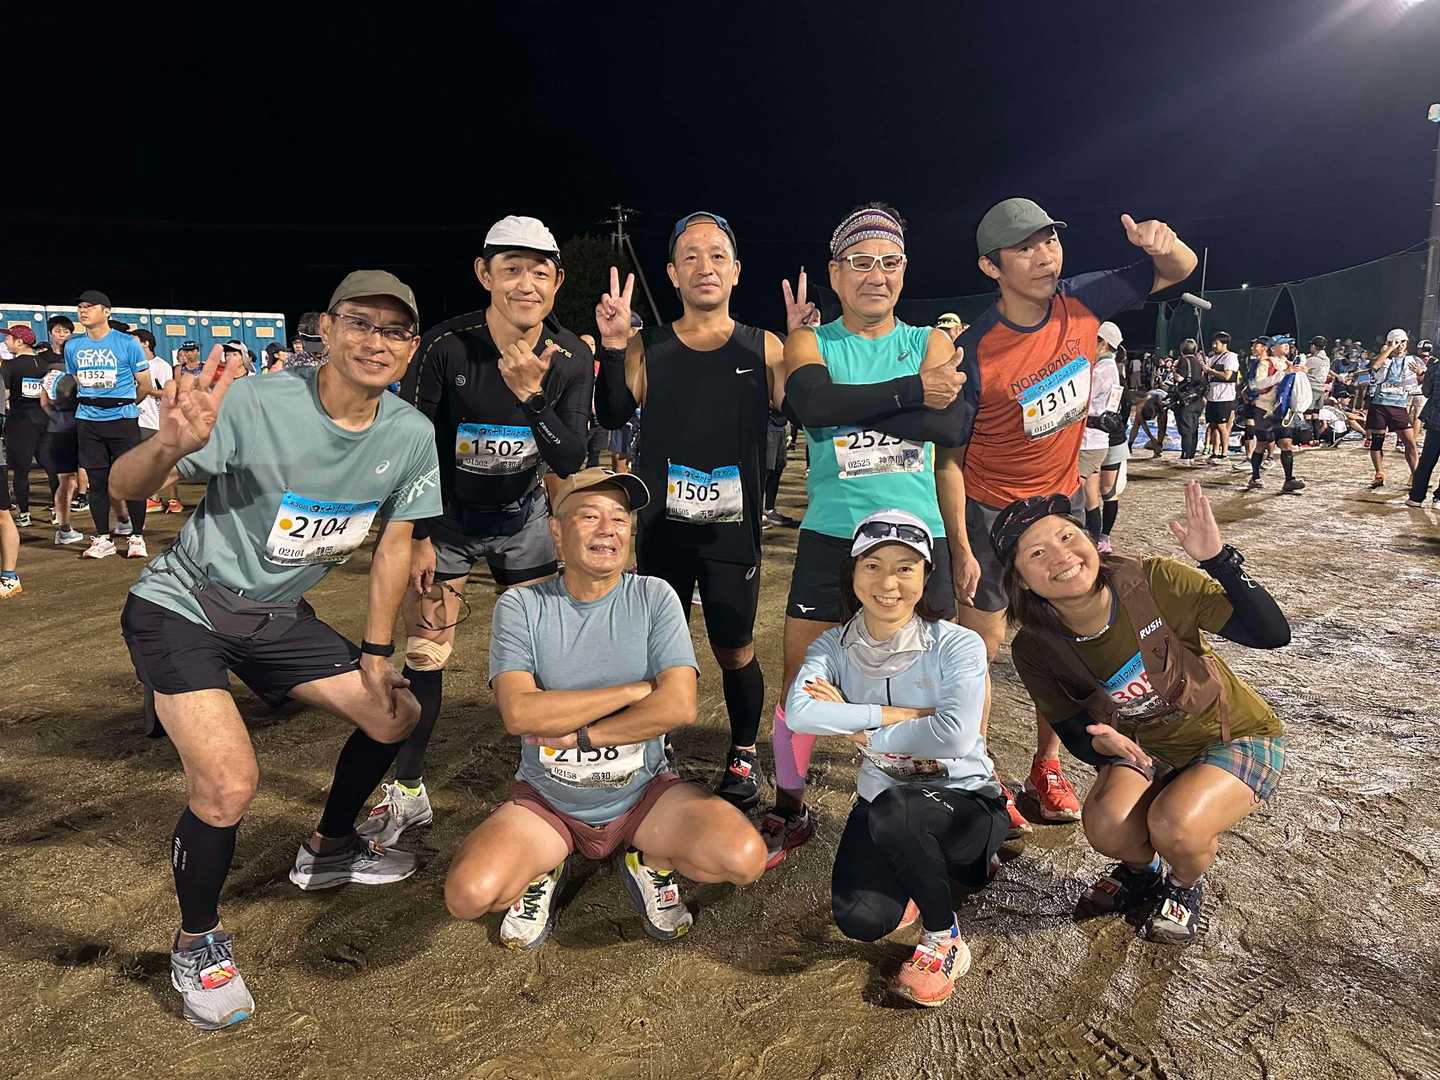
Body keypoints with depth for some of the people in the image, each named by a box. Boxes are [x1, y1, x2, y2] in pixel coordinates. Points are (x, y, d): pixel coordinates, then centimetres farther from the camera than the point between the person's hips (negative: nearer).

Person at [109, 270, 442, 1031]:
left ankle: (327, 850, 34)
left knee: (397, 714, 7)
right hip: (182, 604, -5)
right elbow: (124, 489, -24)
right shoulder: (258, 406, -26)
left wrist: (376, 657, 2)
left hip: (278, 615, 6)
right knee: (228, 782, -20)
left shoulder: (410, 436, -11)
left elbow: (393, 547, 0)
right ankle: (196, 943, 10)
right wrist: (172, 445, -47)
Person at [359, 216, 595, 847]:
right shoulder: (445, 347, -22)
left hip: (522, 516, 2)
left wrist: (530, 395, -32)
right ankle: (407, 793, 17)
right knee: (425, 656, 0)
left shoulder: (571, 359, -14)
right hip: (447, 516, -2)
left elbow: (570, 463, -18)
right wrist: (419, 535, -12)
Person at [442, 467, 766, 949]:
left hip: (643, 793, 1)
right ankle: (542, 873, 10)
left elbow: (679, 706, -17)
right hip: (546, 801, 0)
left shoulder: (653, 597, -6)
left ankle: (650, 864, 10)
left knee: (745, 858, -22)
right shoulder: (520, 607, -7)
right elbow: (519, 713, -22)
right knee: (469, 894, -25)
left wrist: (578, 734, -17)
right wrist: (637, 689, -19)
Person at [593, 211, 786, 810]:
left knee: (735, 651, 8)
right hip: (662, 528, 1)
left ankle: (743, 754, 31)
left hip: (734, 530, 0)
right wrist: (612, 345, -25)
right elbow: (613, 415, -12)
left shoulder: (765, 349, 2)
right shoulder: (646, 348, 2)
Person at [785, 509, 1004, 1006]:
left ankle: (944, 937, -7)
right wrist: (900, 714, -25)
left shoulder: (958, 645, -16)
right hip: (881, 800, 3)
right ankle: (916, 877, 17)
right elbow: (798, 714, -25)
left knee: (892, 811, -36)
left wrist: (860, 728, -20)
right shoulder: (835, 646, -7)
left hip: (966, 800, -3)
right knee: (859, 920, -20)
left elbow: (955, 737, -30)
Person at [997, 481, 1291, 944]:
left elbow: (1273, 633, -25)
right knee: (1106, 826, -26)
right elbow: (1078, 739, -6)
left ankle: (1186, 885, 9)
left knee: (1174, 825, -30)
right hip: (1145, 749, 3)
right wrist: (1103, 742, -31)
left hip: (1238, 737, -2)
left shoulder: (1153, 583, -26)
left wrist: (1218, 558, -40)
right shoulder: (1035, 650, -16)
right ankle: (1143, 870, 13)